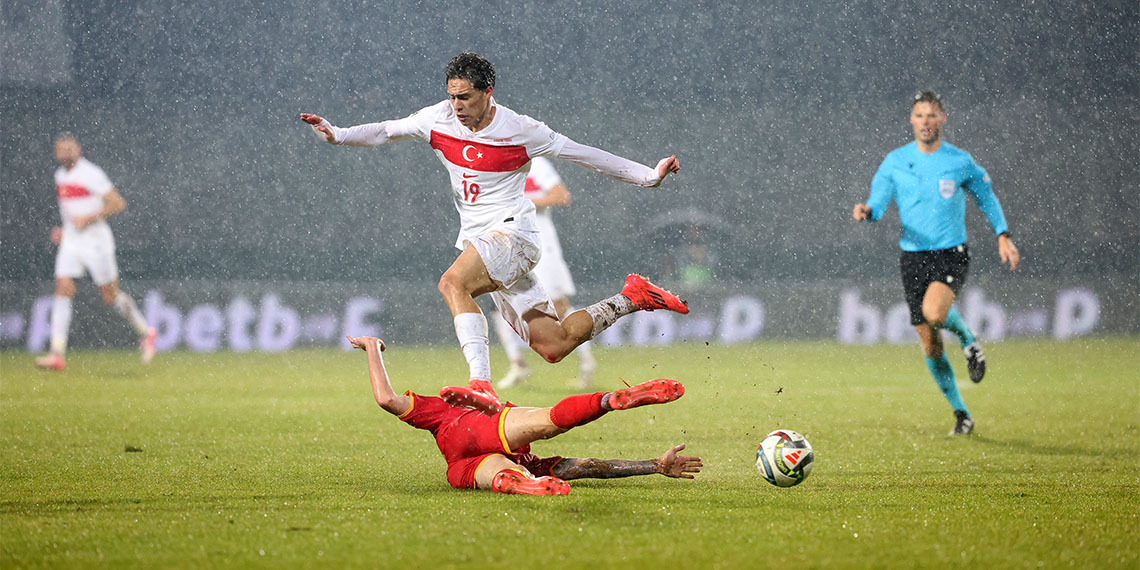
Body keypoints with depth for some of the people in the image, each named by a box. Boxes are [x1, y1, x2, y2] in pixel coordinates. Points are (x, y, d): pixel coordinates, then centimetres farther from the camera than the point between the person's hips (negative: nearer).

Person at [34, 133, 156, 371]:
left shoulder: (90, 174, -14)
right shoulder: (60, 175, 11)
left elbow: (118, 203, -17)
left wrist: (88, 219, -22)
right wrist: (64, 229, 15)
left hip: (96, 241, -6)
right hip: (70, 241, 6)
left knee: (111, 296, 3)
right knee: (63, 290, -8)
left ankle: (145, 331, 27)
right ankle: (57, 354, -13)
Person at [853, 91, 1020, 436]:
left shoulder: (960, 162, -1)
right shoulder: (895, 161, 2)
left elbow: (986, 197, 14)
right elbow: (878, 204, -2)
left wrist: (1003, 236, 7)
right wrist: (866, 211, -26)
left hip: (951, 254, -3)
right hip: (913, 257, 3)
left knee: (934, 311, -33)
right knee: (930, 346, 2)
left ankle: (968, 340, 1)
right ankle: (961, 413, 18)